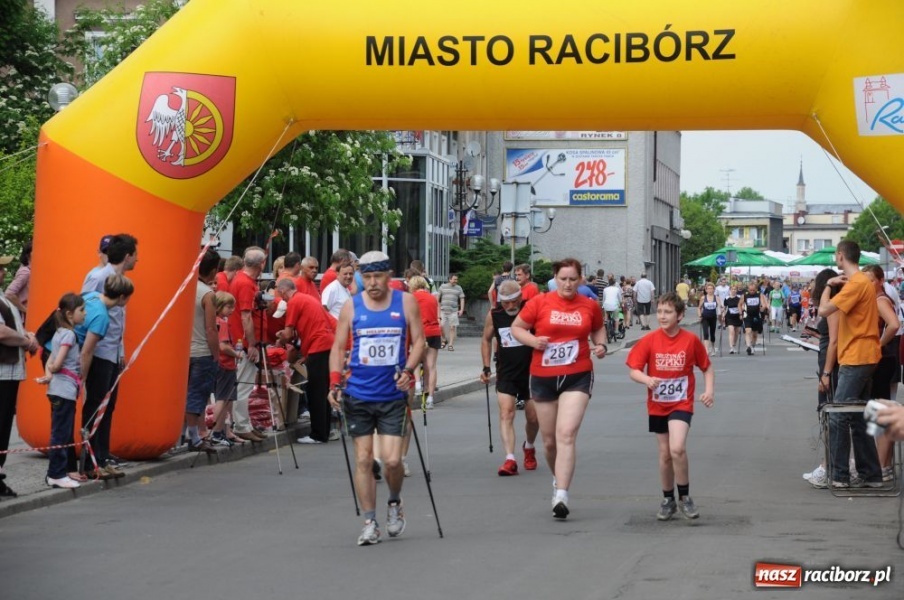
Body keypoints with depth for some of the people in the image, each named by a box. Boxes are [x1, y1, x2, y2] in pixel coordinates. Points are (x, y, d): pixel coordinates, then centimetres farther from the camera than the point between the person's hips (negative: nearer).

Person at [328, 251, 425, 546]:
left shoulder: (406, 302, 1)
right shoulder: (351, 306, 2)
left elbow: (418, 341, 3)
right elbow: (338, 346, 5)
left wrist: (408, 370, -15)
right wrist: (335, 382, -8)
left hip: (393, 395, -1)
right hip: (358, 396, 1)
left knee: (392, 460, -8)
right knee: (363, 459, 2)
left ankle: (394, 502, 22)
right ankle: (370, 523, 11)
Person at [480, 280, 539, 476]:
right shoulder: (494, 316, -4)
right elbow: (486, 339, 13)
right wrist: (486, 367, 7)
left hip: (531, 372, -1)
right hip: (505, 374, 1)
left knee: (533, 417, 9)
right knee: (506, 413, -15)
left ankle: (529, 447, 39)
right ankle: (510, 460, -20)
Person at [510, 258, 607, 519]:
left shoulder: (590, 306, 4)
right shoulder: (540, 303, -2)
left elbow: (598, 329, 23)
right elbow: (516, 327, 5)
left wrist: (601, 345, 3)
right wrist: (533, 340, -13)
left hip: (577, 377, -1)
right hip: (543, 377, 1)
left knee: (566, 434, -17)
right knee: (549, 440, 12)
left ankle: (561, 495, -21)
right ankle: (558, 479, 40)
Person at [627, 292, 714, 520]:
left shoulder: (691, 340, -8)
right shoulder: (649, 341, -7)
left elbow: (707, 367, 4)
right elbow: (634, 370, -7)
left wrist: (709, 390, -10)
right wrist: (647, 379, -28)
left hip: (681, 404, -2)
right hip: (657, 405, 2)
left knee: (677, 449, -20)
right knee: (665, 454, 10)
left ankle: (685, 497, -3)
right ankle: (668, 500, 27)